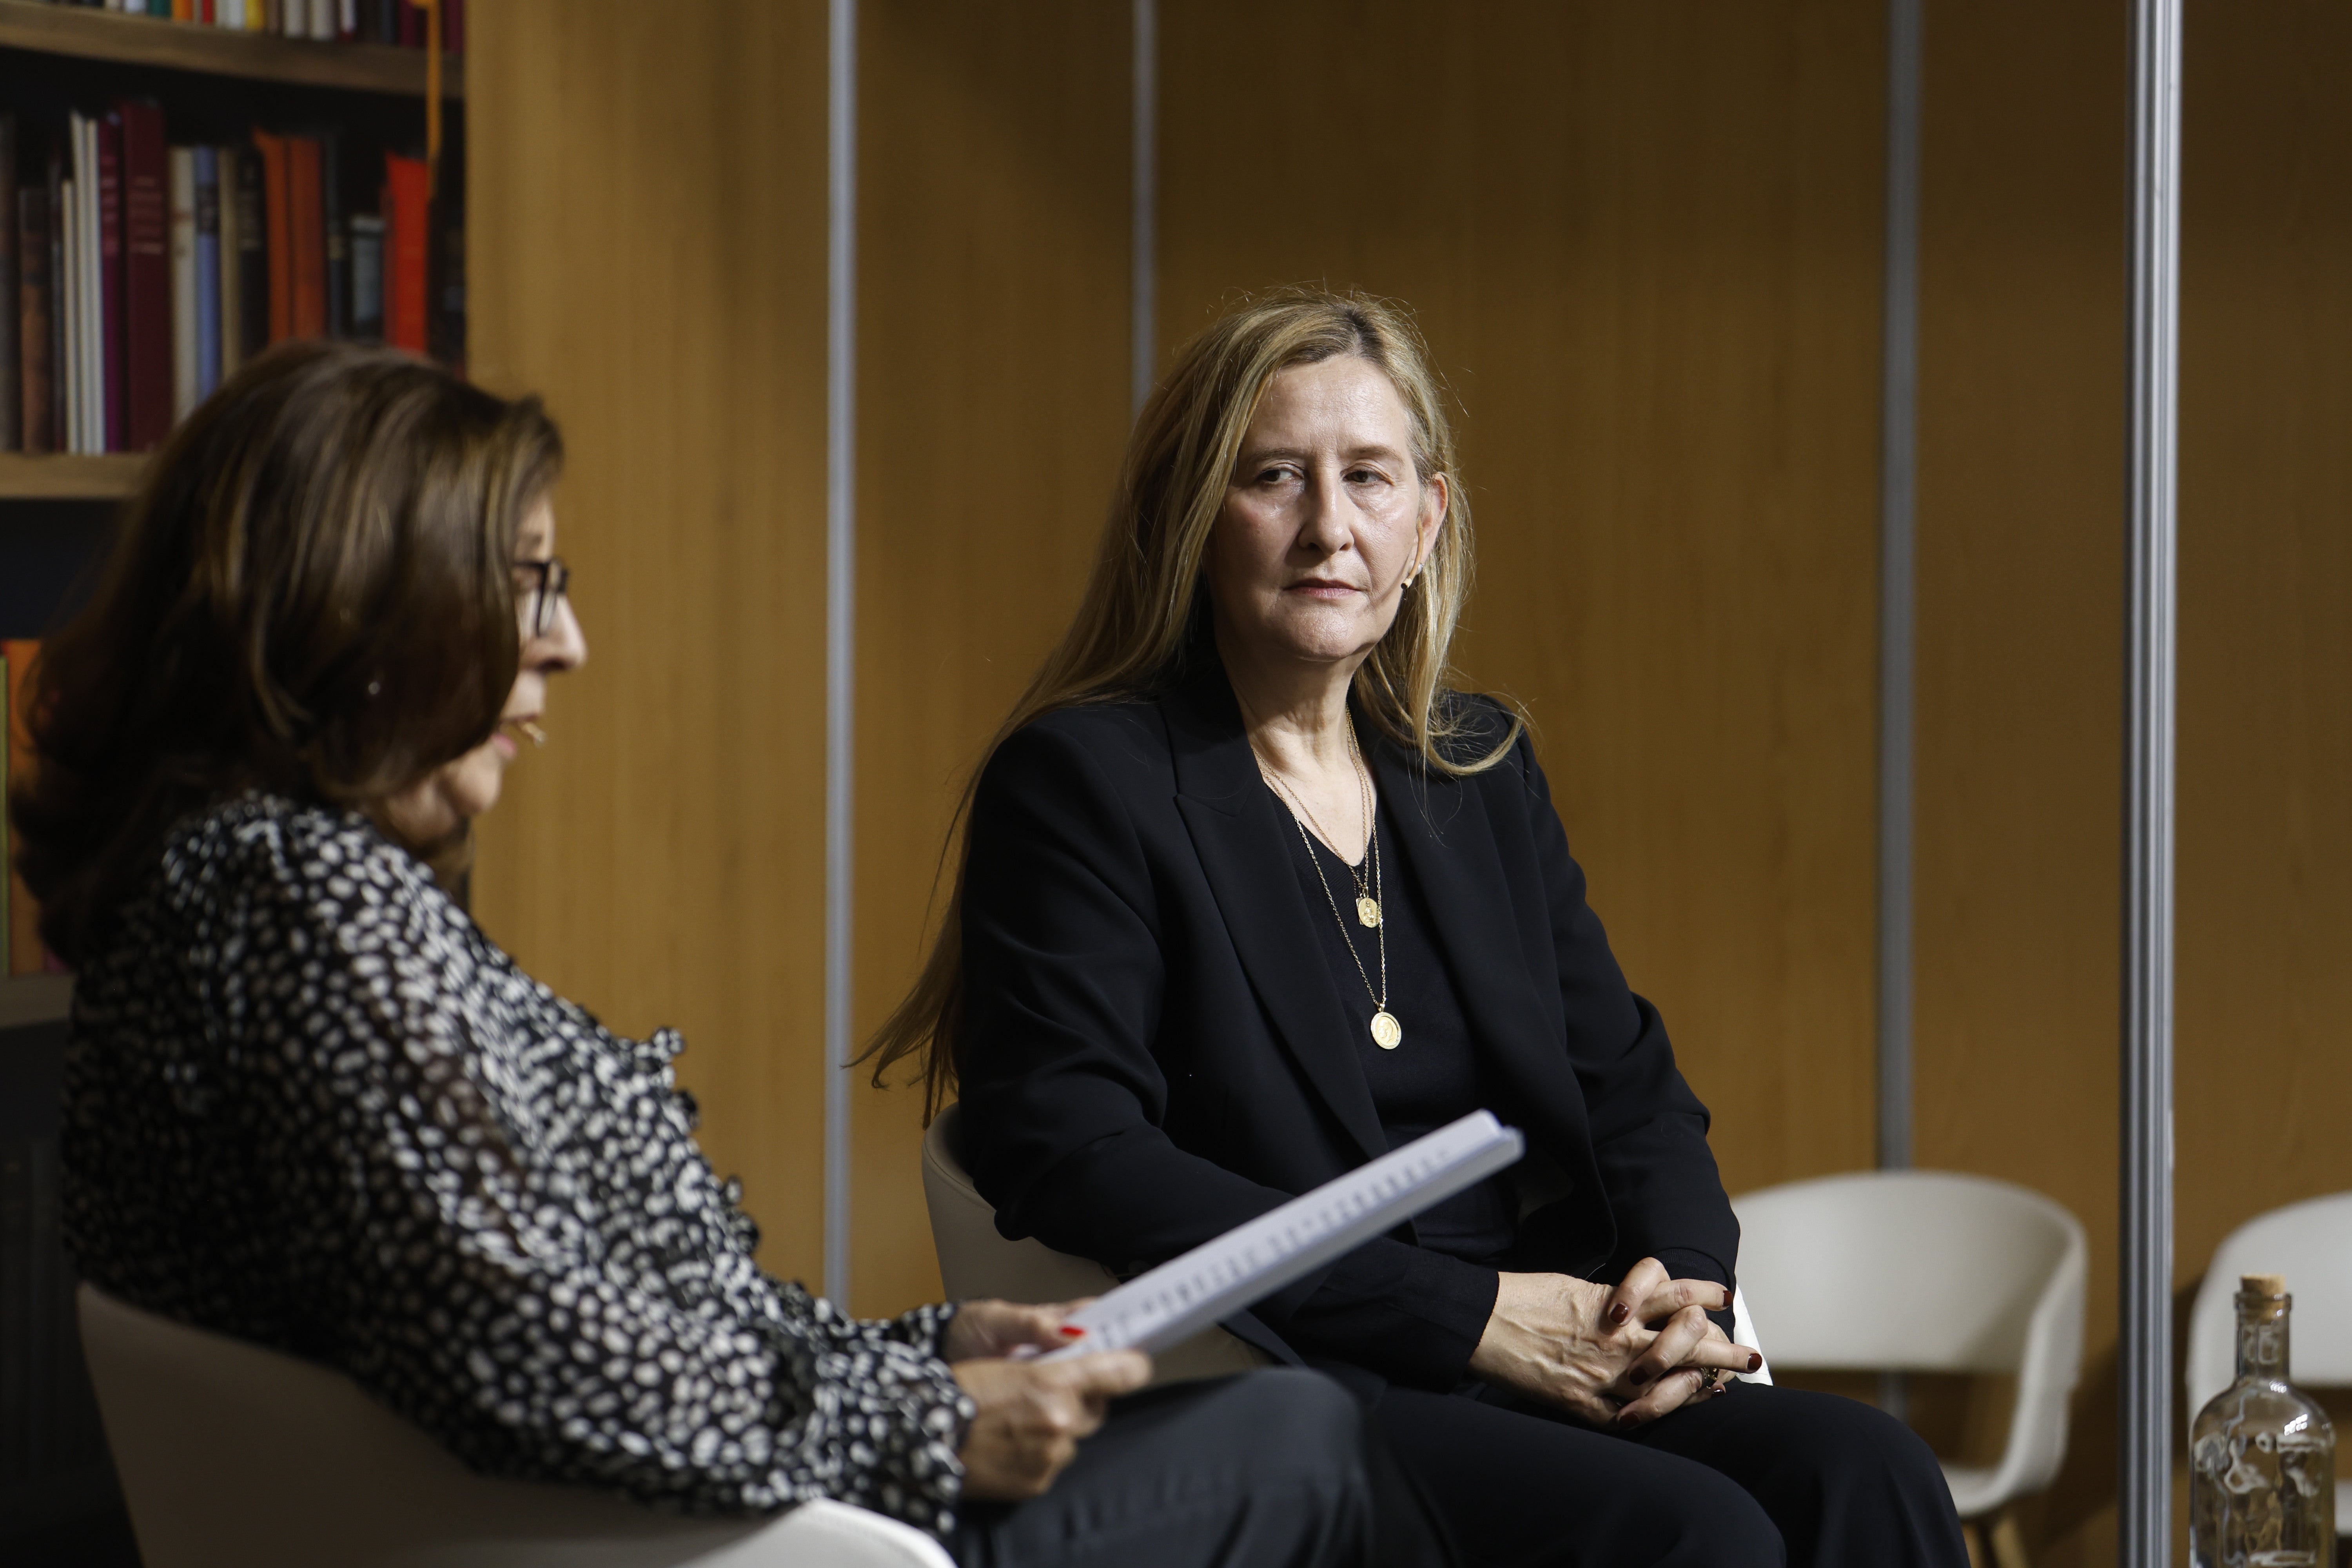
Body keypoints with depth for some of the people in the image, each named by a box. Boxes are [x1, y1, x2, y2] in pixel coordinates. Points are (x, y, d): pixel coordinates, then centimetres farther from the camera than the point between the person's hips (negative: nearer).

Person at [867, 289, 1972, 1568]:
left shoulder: (1481, 770, 18)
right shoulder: (1080, 781, -3)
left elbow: (1626, 1082, 20)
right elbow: (1077, 1162, -13)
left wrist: (1680, 1280, -5)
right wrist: (1472, 1311, -16)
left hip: (1551, 1367, 6)